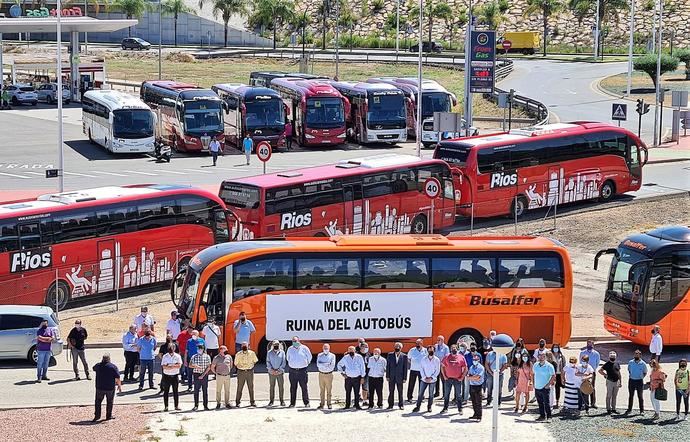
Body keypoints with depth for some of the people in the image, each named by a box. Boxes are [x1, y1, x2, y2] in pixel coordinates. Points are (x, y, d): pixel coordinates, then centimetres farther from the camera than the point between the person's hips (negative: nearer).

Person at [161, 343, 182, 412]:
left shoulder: (178, 356, 2)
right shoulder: (165, 356, 1)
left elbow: (179, 365, -10)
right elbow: (163, 366, -10)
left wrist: (169, 365, -16)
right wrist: (174, 365, -18)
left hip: (175, 376, 0)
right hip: (166, 376, 0)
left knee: (176, 391, 5)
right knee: (166, 391, 2)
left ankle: (176, 406, 12)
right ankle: (166, 406, 6)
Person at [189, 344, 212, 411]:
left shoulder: (207, 357, 1)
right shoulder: (194, 357, 7)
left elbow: (208, 367, -3)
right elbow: (190, 365, 4)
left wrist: (203, 375, -12)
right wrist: (195, 366, -17)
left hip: (204, 375, -1)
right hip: (196, 375, 1)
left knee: (205, 390, 2)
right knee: (196, 390, -2)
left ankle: (205, 405, 8)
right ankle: (196, 406, 3)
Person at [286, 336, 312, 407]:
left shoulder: (304, 348, -1)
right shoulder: (290, 349, 6)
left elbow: (309, 357, 12)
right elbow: (287, 357, 23)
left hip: (302, 371, -2)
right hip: (293, 371, 2)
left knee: (304, 387, -2)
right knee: (293, 388, 4)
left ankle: (306, 402, 3)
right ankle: (292, 403, 10)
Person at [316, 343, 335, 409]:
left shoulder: (332, 356, 4)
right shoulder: (319, 355, 10)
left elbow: (332, 366, -7)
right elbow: (318, 364, -4)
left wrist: (322, 365, -9)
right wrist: (326, 364, -15)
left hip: (329, 374, -2)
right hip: (321, 374, 2)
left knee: (329, 390, -1)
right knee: (322, 390, 3)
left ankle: (329, 404, 4)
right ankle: (322, 404, 7)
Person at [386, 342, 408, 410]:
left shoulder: (404, 356, -1)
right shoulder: (390, 355, 4)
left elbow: (405, 368, 0)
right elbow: (387, 366, 4)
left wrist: (404, 378, -4)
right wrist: (387, 376, -1)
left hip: (400, 377, -1)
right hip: (391, 377, 1)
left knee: (400, 392, 6)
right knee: (391, 391, 4)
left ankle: (400, 405, 16)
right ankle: (390, 405, 11)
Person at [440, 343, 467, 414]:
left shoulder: (461, 357, 1)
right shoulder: (447, 357, 4)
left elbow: (465, 369, 3)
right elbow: (442, 366, 9)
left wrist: (462, 377, -4)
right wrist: (444, 376, 1)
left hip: (457, 379, -2)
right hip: (448, 379, 2)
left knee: (458, 395, 3)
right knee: (446, 395, 8)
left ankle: (460, 409, 9)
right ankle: (445, 408, 17)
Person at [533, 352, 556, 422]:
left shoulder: (549, 366, -8)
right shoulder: (535, 365, 8)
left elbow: (553, 376, -7)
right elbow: (533, 374, 19)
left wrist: (548, 384, -12)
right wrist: (533, 383, 11)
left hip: (545, 388, -5)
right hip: (537, 388, 5)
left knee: (547, 403, -6)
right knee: (540, 403, 10)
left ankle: (549, 417, -1)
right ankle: (542, 416, 18)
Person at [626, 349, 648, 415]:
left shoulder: (643, 364, -4)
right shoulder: (630, 362, 3)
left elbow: (645, 373, 6)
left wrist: (641, 377, -4)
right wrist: (630, 375, 6)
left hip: (639, 381, -2)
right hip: (631, 380, 2)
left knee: (640, 396, 4)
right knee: (630, 395, 9)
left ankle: (642, 410, 11)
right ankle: (629, 409, 18)